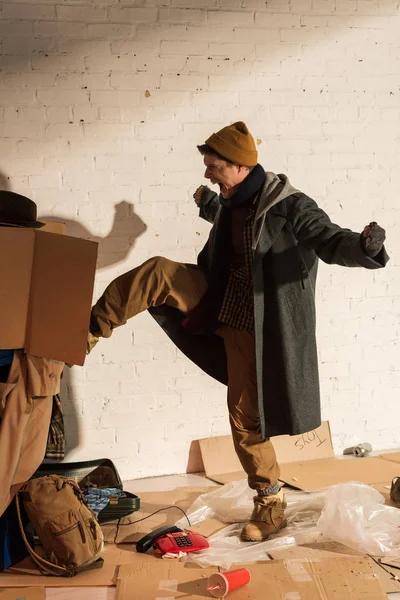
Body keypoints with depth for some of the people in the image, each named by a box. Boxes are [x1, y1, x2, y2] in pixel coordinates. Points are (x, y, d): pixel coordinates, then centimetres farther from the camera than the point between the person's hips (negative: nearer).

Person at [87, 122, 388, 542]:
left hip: (252, 328, -7)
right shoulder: (234, 204, 3)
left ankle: (271, 504, 18)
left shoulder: (290, 207, -20)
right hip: (220, 307, 7)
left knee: (246, 418, -1)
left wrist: (364, 246, -51)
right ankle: (95, 328, 2)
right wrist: (209, 207, 47)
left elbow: (331, 242, -28)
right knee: (158, 272, -11)